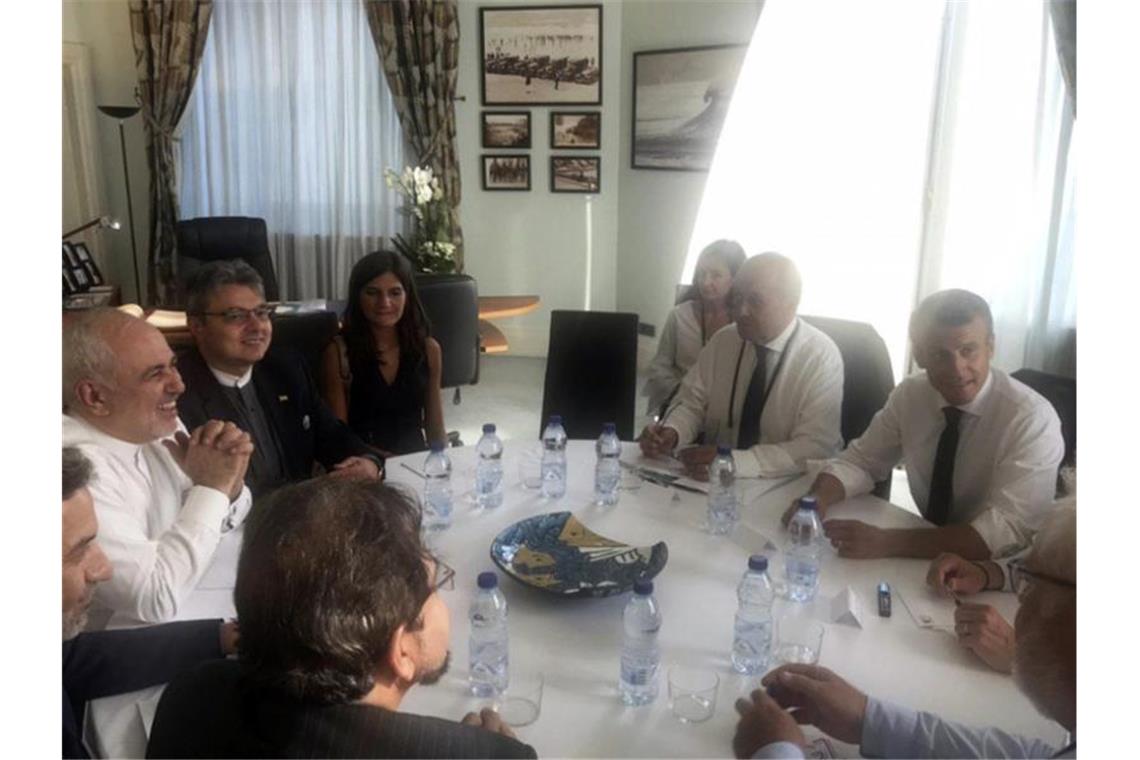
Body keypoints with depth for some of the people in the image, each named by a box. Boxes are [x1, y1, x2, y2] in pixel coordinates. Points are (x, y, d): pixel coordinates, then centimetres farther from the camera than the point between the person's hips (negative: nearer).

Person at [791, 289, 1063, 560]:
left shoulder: (1032, 419, -20)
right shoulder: (910, 394, -6)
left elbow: (1008, 530, -27)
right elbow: (861, 460, 2)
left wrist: (887, 543, -35)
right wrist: (818, 498, -20)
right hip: (928, 554, 5)